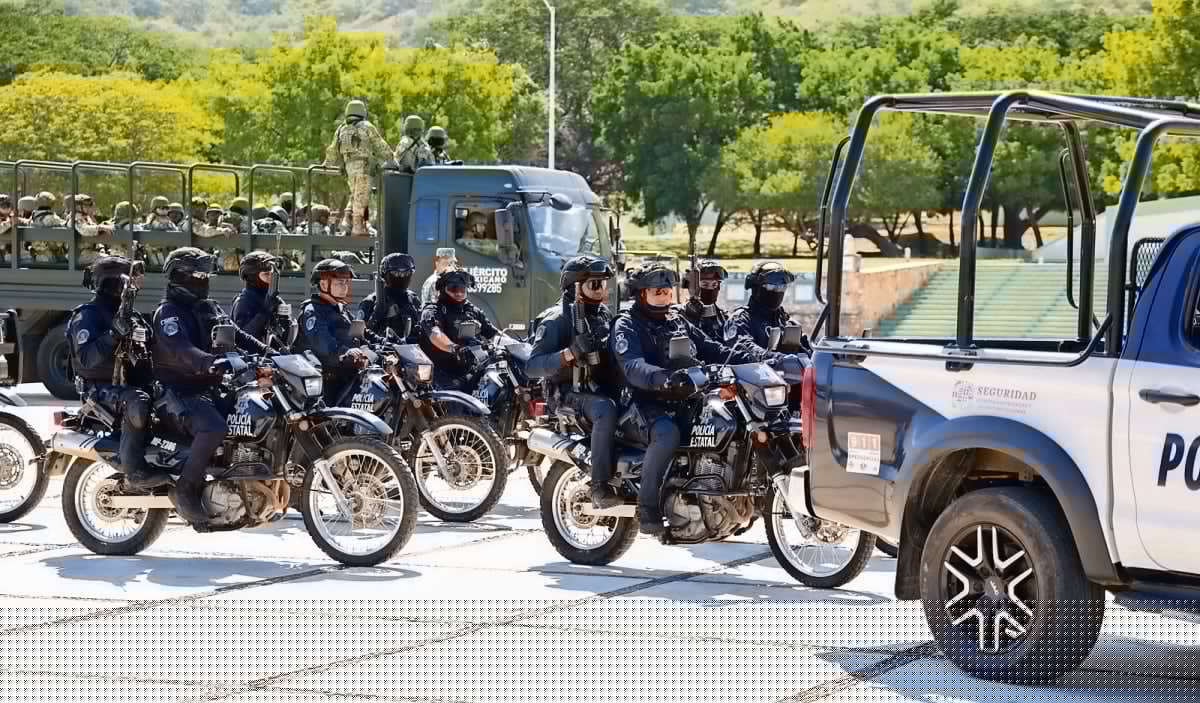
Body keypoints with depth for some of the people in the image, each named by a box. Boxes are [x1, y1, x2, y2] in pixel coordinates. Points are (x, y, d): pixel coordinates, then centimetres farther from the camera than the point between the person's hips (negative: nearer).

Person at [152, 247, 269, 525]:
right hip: (182, 392, -9)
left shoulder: (209, 308, 18)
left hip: (211, 388, 9)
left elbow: (236, 335, 15)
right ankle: (186, 491, -25)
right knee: (213, 427, -36)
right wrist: (210, 362, -46)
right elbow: (180, 349, -28)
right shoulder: (169, 312, -10)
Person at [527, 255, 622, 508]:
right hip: (572, 391, -8)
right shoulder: (557, 319, -5)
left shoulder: (604, 315, 19)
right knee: (606, 410, -38)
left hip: (606, 389, 8)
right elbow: (532, 367, -14)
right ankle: (600, 486, -39)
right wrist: (570, 353, -27)